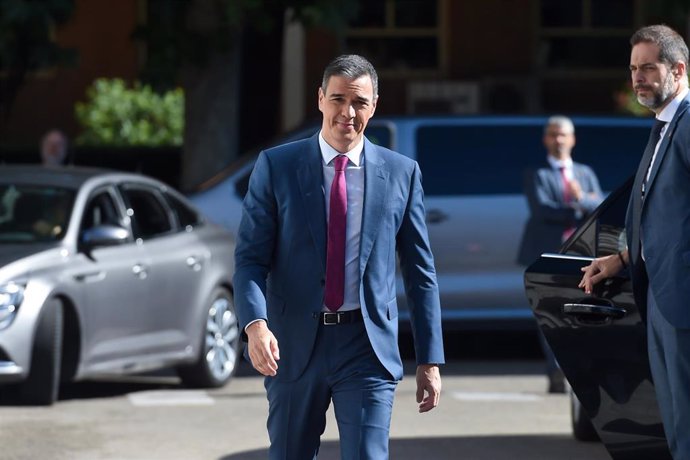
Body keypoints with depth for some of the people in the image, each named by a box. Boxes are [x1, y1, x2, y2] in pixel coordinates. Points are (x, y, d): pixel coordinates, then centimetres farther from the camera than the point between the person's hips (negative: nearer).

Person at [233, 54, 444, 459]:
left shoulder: (401, 173, 4)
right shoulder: (276, 166, 1)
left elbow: (420, 271, 6)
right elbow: (250, 258, -3)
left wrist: (431, 361, 3)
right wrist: (256, 324, -21)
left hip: (368, 349, -1)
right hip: (294, 346, 1)